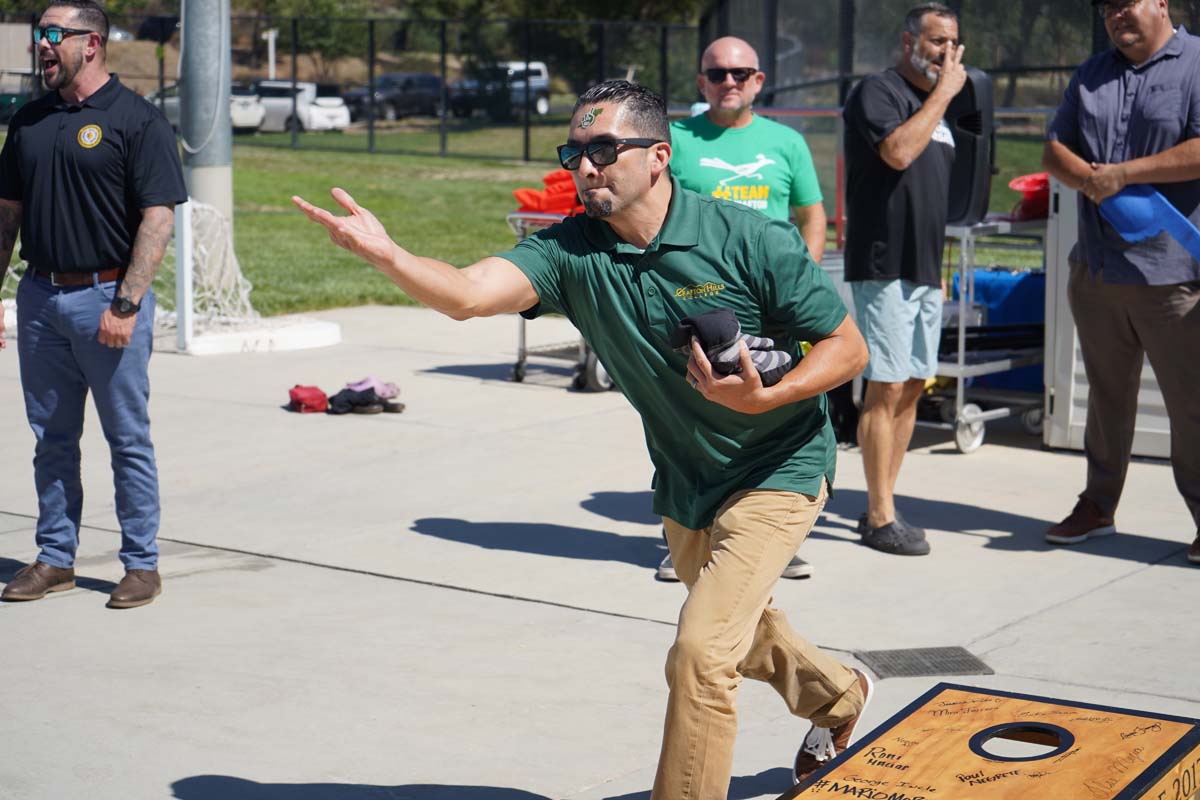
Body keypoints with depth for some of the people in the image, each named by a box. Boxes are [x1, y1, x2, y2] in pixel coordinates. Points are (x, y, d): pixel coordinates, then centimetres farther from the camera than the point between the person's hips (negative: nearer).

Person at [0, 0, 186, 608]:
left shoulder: (137, 121, -6)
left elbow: (158, 220, -11)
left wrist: (125, 306, -18)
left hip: (108, 299, -6)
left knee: (128, 438, 2)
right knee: (51, 438, 11)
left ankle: (142, 564, 11)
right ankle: (55, 559, 21)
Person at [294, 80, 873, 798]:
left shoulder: (753, 241, -24)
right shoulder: (573, 252, -16)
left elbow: (848, 347, -17)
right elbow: (466, 295, -32)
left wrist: (763, 398, -33)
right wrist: (384, 253, -51)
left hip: (777, 470, -6)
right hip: (682, 482, 6)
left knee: (701, 651, -20)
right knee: (742, 634, 29)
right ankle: (839, 697, 61)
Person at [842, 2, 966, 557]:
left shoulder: (935, 105, 19)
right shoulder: (876, 92, -7)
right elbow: (897, 151, -25)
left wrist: (938, 266, 20)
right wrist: (943, 93, -15)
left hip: (925, 268, 9)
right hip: (883, 266, -9)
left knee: (912, 386, 9)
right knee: (886, 388, -8)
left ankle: (882, 505, 16)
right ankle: (879, 517, -4)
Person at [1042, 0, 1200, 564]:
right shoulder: (1091, 75, 17)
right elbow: (1054, 149, 15)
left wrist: (1125, 173, -17)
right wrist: (1086, 177, -7)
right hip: (1097, 267, 6)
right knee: (1107, 391, 15)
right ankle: (1099, 504, 25)